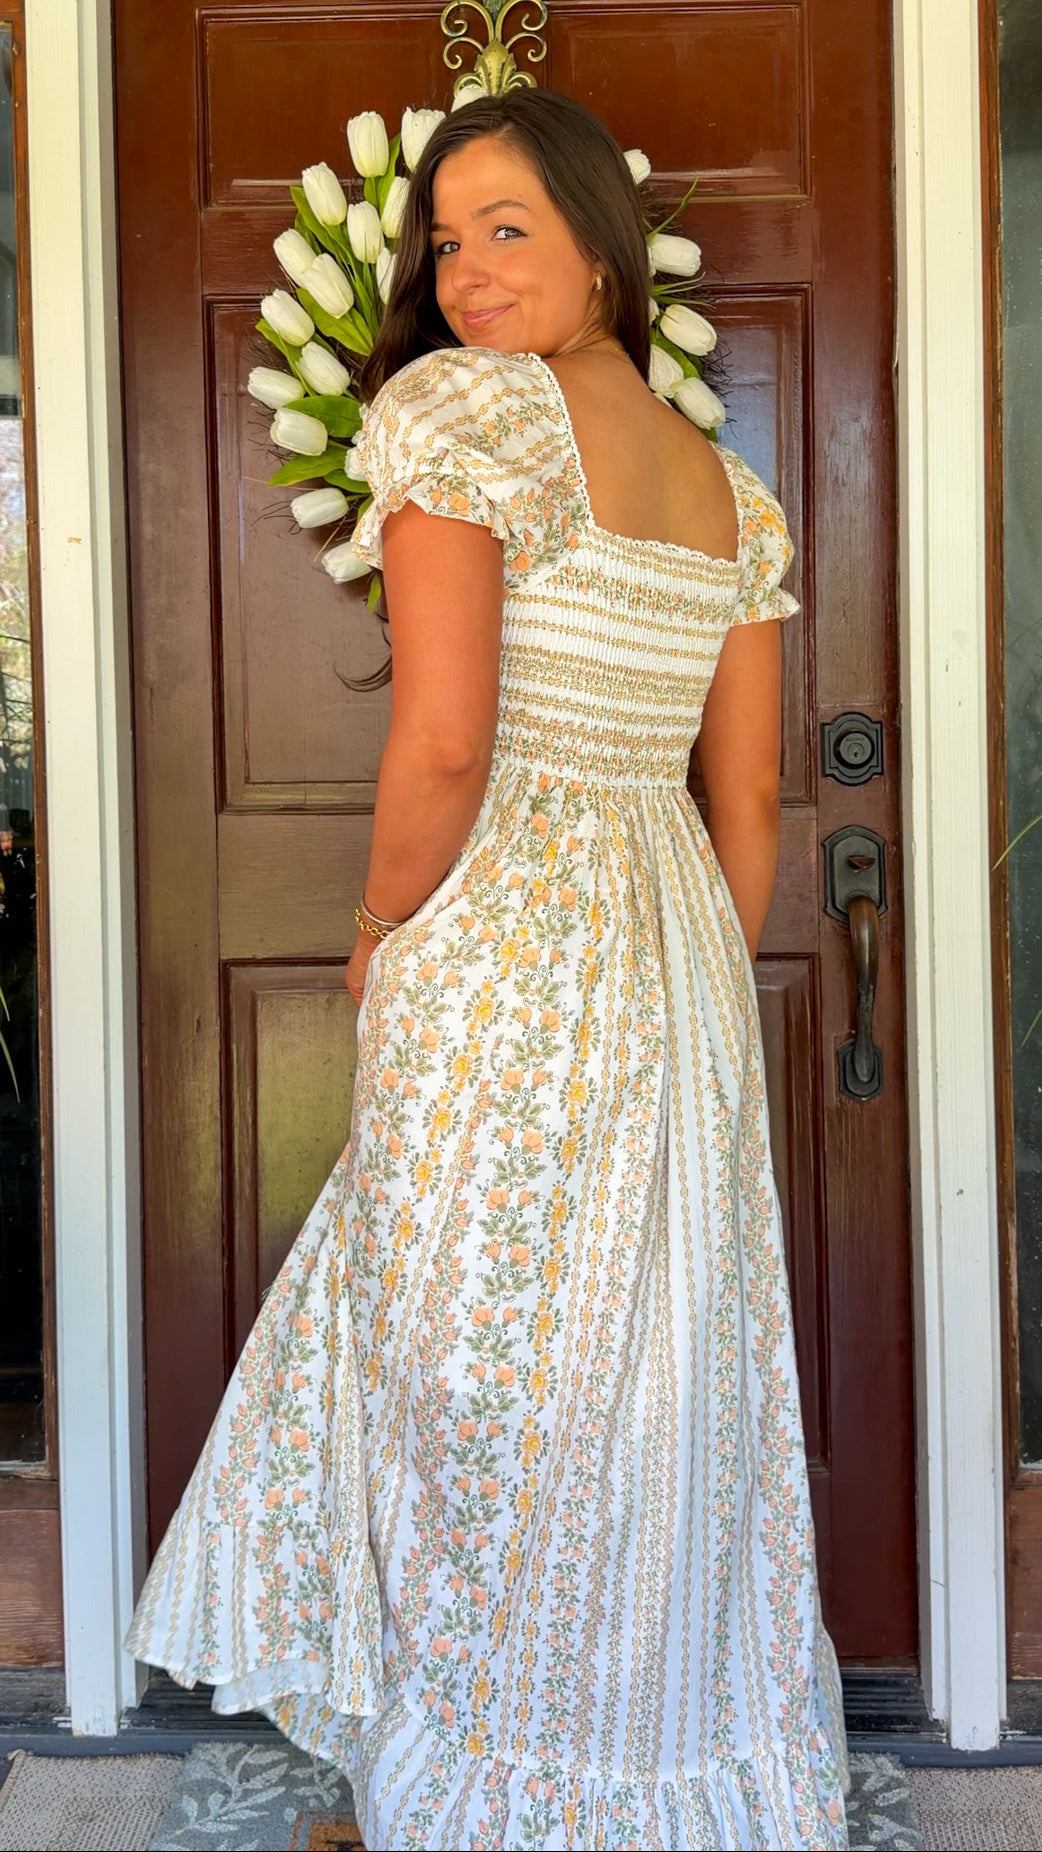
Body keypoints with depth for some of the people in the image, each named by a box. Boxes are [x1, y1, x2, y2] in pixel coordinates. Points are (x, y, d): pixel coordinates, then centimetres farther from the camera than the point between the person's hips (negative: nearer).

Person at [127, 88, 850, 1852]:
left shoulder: (465, 408, -9)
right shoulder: (731, 484, 13)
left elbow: (443, 741, -19)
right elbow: (752, 802, 12)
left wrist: (378, 939, -4)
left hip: (495, 962, -7)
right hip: (681, 972, 7)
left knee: (479, 1383, 6)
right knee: (662, 1386, 15)